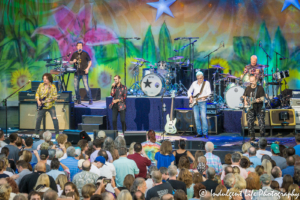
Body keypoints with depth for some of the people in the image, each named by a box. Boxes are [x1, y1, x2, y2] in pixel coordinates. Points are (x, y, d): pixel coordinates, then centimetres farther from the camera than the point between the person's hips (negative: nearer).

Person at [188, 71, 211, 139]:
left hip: (202, 102, -4)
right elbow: (189, 91, 19)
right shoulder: (194, 83, 9)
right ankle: (199, 133, 8)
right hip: (195, 103, 4)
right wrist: (190, 97, 2)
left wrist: (205, 96, -26)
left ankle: (205, 133, -11)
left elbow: (209, 92, -7)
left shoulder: (206, 83, -1)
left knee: (203, 117, -13)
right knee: (196, 118, 2)